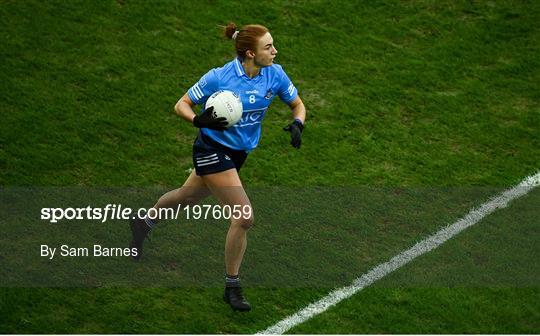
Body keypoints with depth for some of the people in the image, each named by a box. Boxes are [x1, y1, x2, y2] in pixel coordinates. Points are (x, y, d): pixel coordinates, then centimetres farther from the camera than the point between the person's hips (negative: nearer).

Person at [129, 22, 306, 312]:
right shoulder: (219, 77, -22)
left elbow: (298, 105, 4)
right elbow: (181, 105, -13)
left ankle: (144, 223, 57)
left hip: (238, 154, 7)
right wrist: (199, 120, -34)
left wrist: (297, 124, -18)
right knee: (244, 217, -16)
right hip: (212, 150, -7)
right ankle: (232, 287, 2)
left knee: (187, 196, 28)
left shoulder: (275, 74, -10)